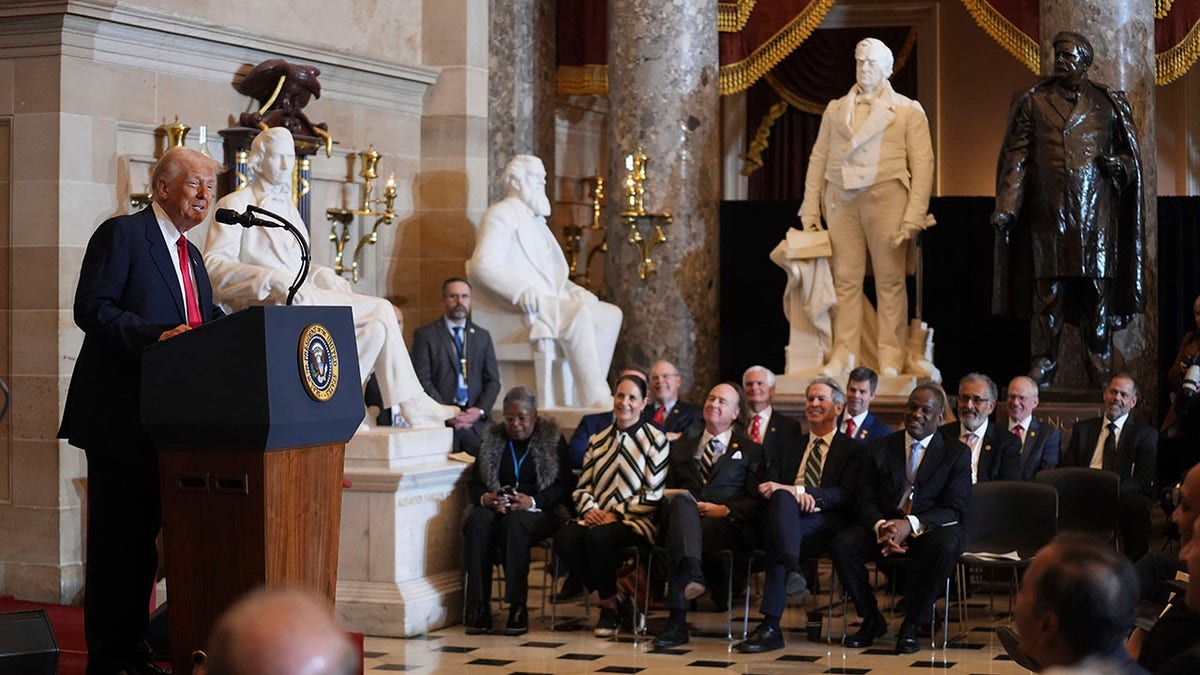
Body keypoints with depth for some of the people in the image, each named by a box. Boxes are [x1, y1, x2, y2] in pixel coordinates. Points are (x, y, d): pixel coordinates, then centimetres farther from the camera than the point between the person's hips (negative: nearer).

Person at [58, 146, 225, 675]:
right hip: (119, 417, -8)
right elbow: (91, 308, -16)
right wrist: (155, 336, -27)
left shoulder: (190, 254, 20)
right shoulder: (120, 234, -6)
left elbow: (206, 325, 20)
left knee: (144, 534, 12)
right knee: (114, 537, -3)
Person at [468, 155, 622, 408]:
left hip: (546, 299, 10)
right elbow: (482, 266, -17)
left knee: (611, 315, 0)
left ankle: (592, 394, -11)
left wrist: (572, 289, 9)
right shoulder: (501, 214, -3)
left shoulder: (536, 220, 27)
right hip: (522, 305, -10)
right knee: (579, 313, -31)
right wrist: (522, 291, -30)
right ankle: (596, 401, -35)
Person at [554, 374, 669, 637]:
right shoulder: (598, 440, 19)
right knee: (564, 538, -27)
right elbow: (582, 487, 16)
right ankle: (616, 599, -11)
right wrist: (590, 509, -6)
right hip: (598, 517, 5)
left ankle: (609, 604, -10)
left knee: (597, 537, -36)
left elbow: (653, 495, -4)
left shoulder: (655, 440, 3)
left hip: (636, 520, -5)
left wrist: (616, 514, -12)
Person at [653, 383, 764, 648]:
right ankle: (692, 574, -60)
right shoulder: (681, 448, 31)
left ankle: (677, 623, -45)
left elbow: (757, 501, 8)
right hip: (684, 519, 2)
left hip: (726, 526, -2)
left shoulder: (750, 451, 20)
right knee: (682, 499, -38)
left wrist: (725, 509, -10)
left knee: (677, 537, -36)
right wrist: (682, 504, -2)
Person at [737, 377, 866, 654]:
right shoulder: (788, 447, 31)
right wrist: (794, 495, -11)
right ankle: (793, 570, -58)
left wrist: (798, 490, -14)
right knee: (782, 498, -36)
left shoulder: (853, 450, 17)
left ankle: (771, 627, -45)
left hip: (827, 526, -3)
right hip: (790, 519, 3)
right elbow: (768, 485, 15)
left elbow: (847, 496, -1)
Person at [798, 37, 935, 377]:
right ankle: (844, 354, 3)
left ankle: (891, 359, 0)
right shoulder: (836, 110, 18)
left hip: (886, 199, -3)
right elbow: (818, 159, 16)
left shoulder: (908, 110, 9)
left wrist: (914, 215, -9)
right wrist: (810, 208, 6)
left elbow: (922, 164, 2)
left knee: (890, 282, -3)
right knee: (845, 280, 0)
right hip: (842, 202, 3)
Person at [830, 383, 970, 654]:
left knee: (945, 545, -37)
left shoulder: (957, 453, 1)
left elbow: (954, 509, -8)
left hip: (931, 529, -2)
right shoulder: (879, 449, 9)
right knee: (841, 545, -25)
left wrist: (911, 525, -25)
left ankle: (912, 624, -19)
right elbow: (867, 501, 4)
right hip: (884, 525, 2)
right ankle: (871, 619, -4)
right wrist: (881, 527, -21)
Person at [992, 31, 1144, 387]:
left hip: (1095, 214, 0)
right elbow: (1016, 159, 5)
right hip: (1048, 215, 0)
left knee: (1097, 290, 0)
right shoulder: (1033, 102, 9)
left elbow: (1131, 155, 16)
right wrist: (1006, 207, -5)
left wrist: (1119, 164, -8)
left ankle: (1101, 369, 7)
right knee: (1047, 291, -3)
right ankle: (1043, 366, 3)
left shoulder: (1109, 104, 11)